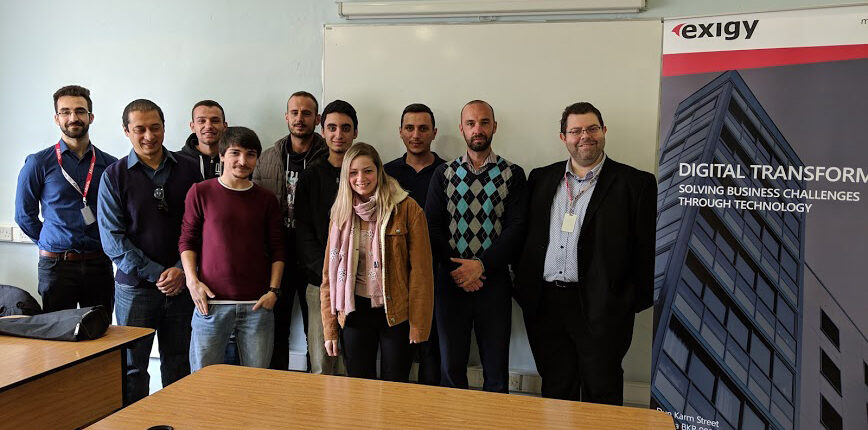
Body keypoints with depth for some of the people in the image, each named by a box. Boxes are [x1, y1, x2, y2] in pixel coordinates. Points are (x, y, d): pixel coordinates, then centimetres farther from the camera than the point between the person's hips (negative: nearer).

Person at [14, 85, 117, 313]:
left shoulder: (110, 164, 5)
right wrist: (52, 245, 9)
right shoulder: (38, 163, 0)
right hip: (56, 266, -1)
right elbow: (24, 215, 7)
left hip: (99, 265, 2)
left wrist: (105, 245, 5)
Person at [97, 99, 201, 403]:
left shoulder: (187, 169, 4)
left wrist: (181, 269, -10)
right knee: (132, 368, 8)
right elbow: (113, 239, -6)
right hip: (135, 287, -1)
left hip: (181, 284, 1)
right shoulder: (114, 176, 0)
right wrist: (156, 274, -13)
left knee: (178, 364, 11)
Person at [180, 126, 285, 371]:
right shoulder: (200, 193, 3)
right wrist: (192, 281, -6)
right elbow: (187, 240, 6)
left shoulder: (266, 199, 8)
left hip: (257, 305, 2)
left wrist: (273, 290, 0)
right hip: (210, 302, -1)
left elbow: (277, 249, 9)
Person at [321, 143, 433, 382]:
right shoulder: (341, 215, 5)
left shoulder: (407, 209, -8)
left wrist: (418, 323, -11)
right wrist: (329, 328, 3)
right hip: (355, 313, 3)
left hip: (396, 313, -3)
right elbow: (330, 275, 6)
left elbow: (420, 270, -9)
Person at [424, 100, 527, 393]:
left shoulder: (512, 174, 3)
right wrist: (455, 269, -11)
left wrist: (481, 264, -15)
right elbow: (432, 227, 1)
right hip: (450, 280, 1)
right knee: (451, 367, 11)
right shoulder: (444, 174, 7)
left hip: (494, 279, -1)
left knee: (496, 369, 7)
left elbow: (516, 228, -5)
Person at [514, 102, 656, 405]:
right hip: (544, 304, 4)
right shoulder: (541, 178, 9)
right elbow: (527, 236, 11)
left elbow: (646, 248, -3)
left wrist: (639, 299, -8)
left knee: (601, 394, 9)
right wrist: (523, 285, 5)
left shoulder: (636, 183, -2)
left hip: (601, 308, -3)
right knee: (555, 390, 16)